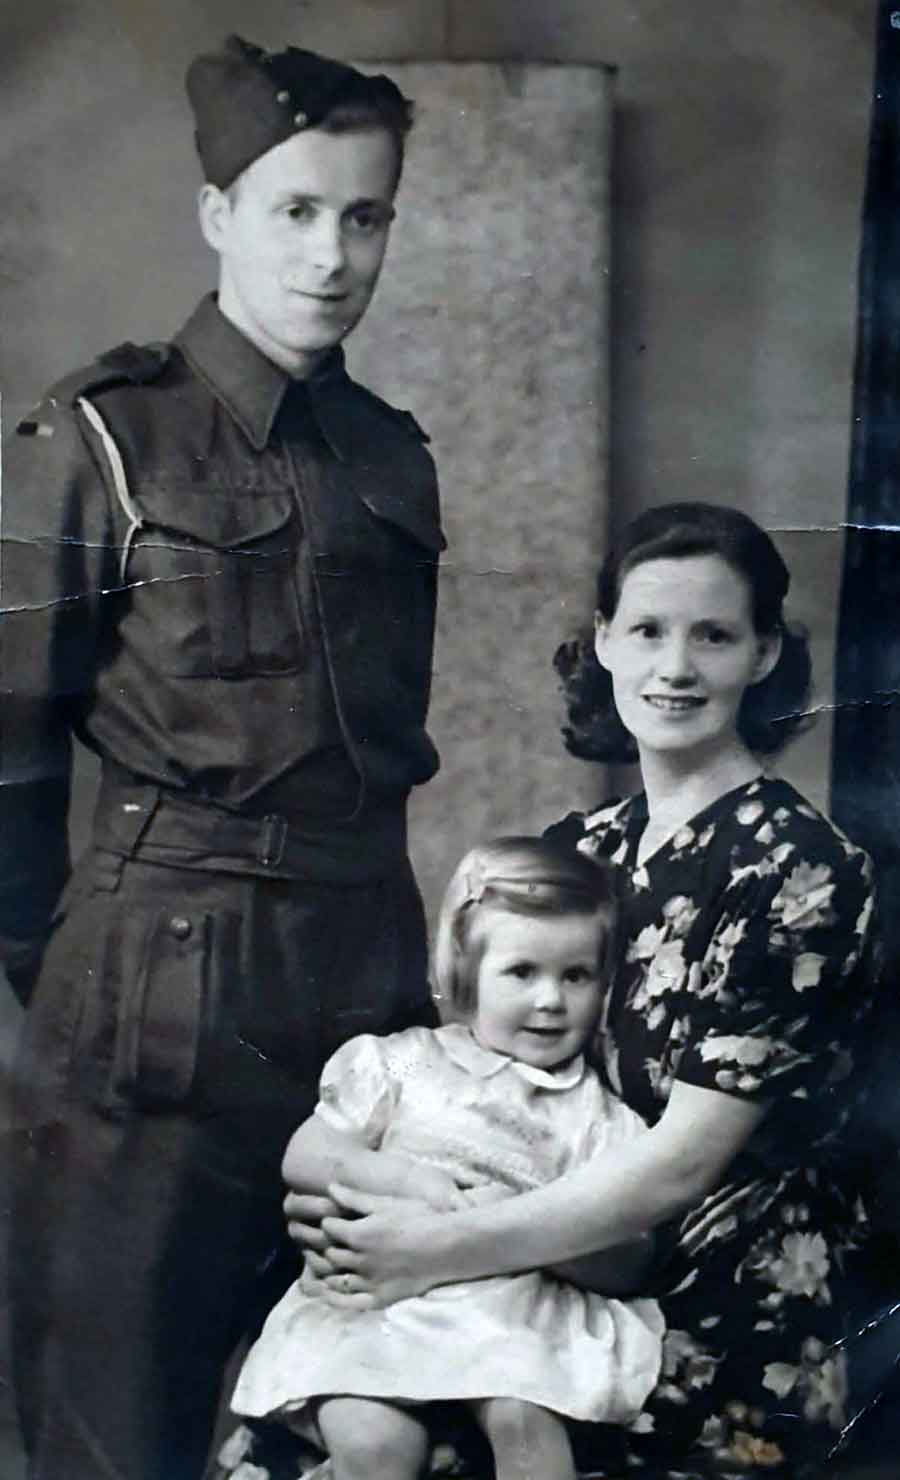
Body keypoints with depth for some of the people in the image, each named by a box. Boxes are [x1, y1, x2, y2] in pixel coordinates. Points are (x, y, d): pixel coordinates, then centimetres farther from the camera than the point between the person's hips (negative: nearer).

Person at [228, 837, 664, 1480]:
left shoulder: (595, 1114, 9)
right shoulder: (406, 1062, 11)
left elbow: (625, 1262, 1)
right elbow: (303, 1158, 7)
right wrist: (400, 1177, -10)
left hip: (515, 1308, 0)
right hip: (375, 1302, 0)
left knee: (521, 1415, -30)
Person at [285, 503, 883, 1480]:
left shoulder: (798, 869, -13)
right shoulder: (579, 851, 6)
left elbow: (682, 1160, -17)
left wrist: (437, 1251, -18)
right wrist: (359, 1193, -6)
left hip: (725, 1357, -5)